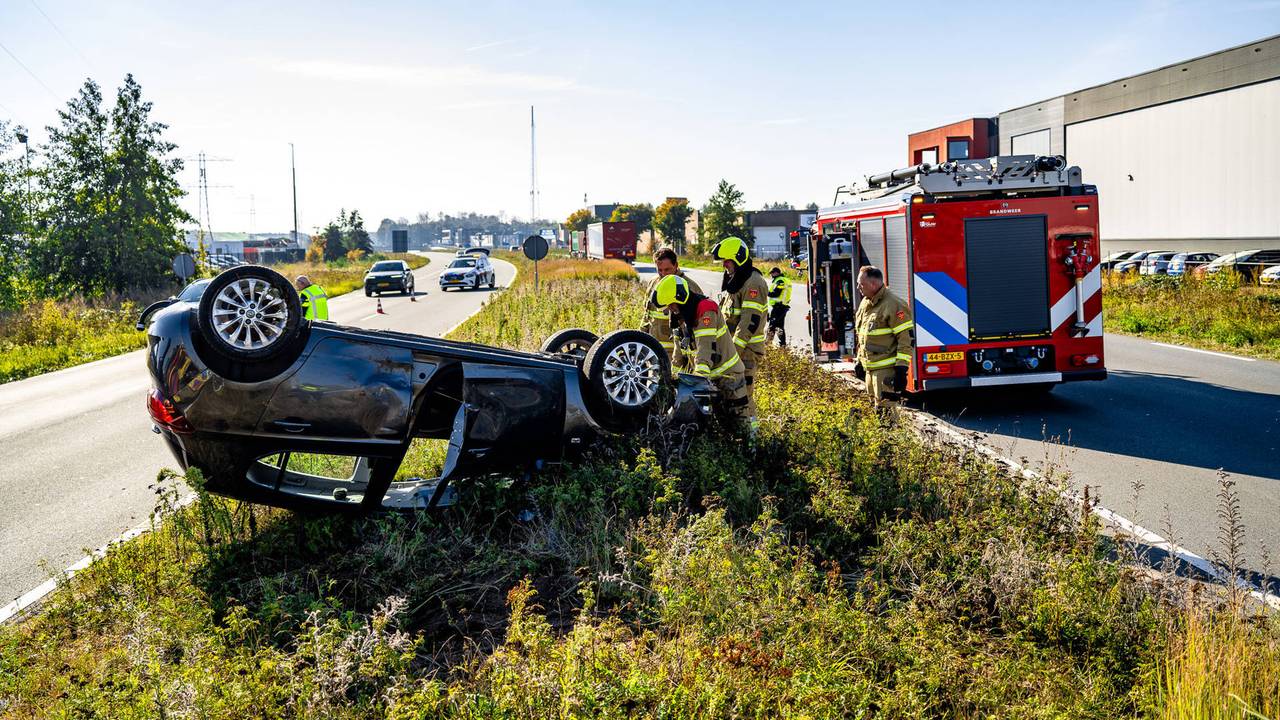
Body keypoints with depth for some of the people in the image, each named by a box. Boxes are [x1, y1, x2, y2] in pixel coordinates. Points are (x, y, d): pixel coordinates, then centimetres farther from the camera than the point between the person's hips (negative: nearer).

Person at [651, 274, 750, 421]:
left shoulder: (706, 309, -21)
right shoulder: (681, 314, 9)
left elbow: (706, 346, -32)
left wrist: (700, 373, -42)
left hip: (727, 373, -9)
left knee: (740, 418, -7)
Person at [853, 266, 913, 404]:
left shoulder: (893, 305, -15)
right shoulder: (865, 303, 13)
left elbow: (907, 338, -17)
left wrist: (901, 369, -19)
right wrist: (860, 361, 22)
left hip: (886, 371, -9)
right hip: (870, 368, 9)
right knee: (874, 403, 16)